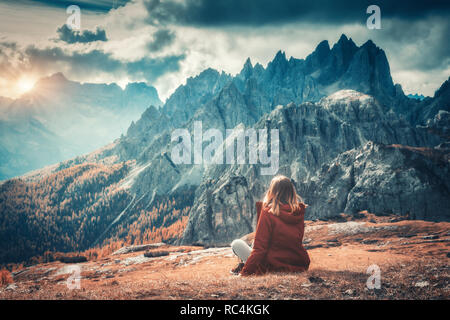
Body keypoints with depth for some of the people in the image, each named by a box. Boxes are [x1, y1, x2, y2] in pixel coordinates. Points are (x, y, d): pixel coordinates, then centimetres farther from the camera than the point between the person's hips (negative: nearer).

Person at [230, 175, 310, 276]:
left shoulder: (268, 212, -15)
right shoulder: (299, 211, -1)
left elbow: (259, 247, -15)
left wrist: (245, 272, -7)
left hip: (274, 268, -6)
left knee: (236, 244, 7)